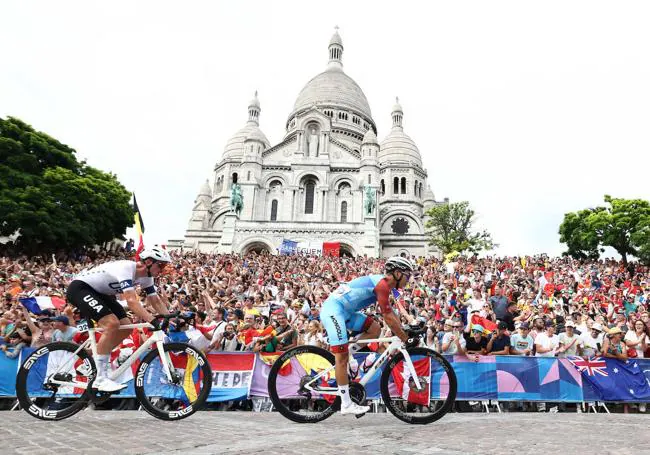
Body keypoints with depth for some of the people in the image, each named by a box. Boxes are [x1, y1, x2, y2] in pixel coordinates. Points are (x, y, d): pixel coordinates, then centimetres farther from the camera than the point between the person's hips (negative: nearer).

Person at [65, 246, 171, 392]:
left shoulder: (146, 276, -4)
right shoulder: (126, 268, -32)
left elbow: (156, 301, -1)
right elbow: (131, 300, -43)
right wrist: (153, 321, -51)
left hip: (100, 292, 9)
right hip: (79, 288, -9)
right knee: (112, 323, -26)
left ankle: (97, 359, 16)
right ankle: (101, 379, -18)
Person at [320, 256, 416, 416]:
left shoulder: (383, 284, 15)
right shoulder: (382, 285, -16)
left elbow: (391, 314, 20)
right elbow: (388, 318, -16)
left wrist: (404, 332, 14)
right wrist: (407, 340, -10)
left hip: (344, 311, 10)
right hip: (333, 309, -10)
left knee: (375, 329, 5)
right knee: (342, 358, -8)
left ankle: (340, 359, 10)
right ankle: (346, 405, -2)